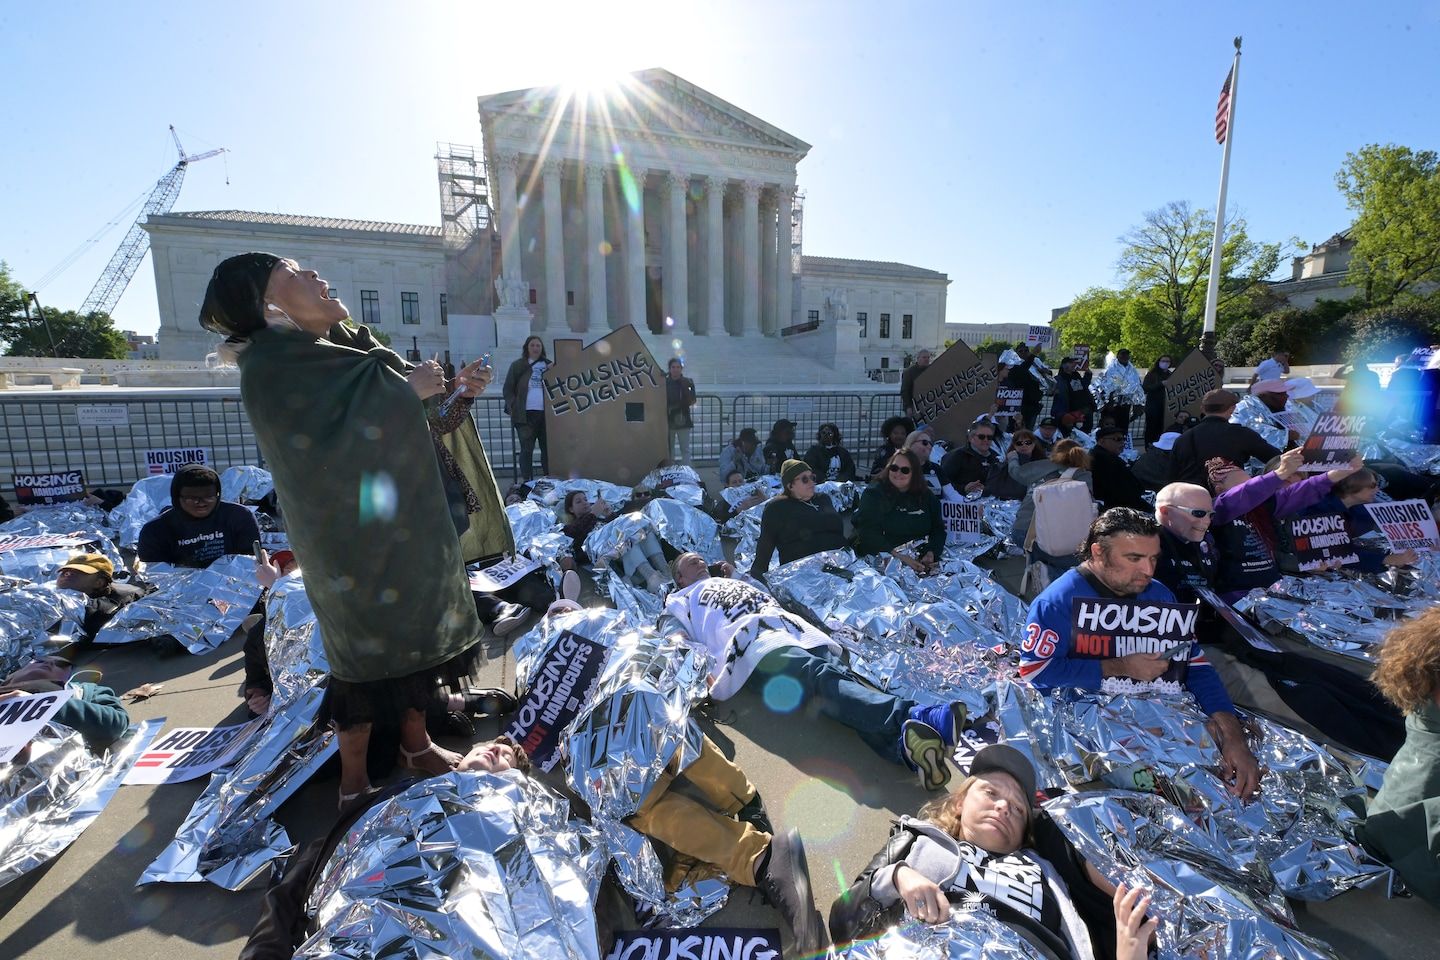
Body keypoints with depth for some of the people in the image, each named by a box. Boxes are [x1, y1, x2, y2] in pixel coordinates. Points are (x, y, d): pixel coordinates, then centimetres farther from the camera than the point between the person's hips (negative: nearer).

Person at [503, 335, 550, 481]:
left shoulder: (549, 365, 13)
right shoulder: (517, 365, 6)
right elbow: (507, 389, 5)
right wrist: (513, 407, -6)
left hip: (546, 413, 2)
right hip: (526, 414, -2)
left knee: (548, 448, 5)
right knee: (527, 449, 0)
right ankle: (527, 482, 4)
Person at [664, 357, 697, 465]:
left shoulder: (688, 382, 0)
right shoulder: (664, 382, 2)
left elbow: (692, 402, -5)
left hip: (683, 421, -1)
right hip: (668, 420, 1)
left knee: (685, 449, 0)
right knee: (668, 449, 5)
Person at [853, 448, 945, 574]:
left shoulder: (926, 496, 14)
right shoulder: (873, 493, -1)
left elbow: (938, 529, 13)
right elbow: (867, 531, -12)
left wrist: (931, 553, -8)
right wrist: (897, 556, -22)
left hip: (920, 562, 5)